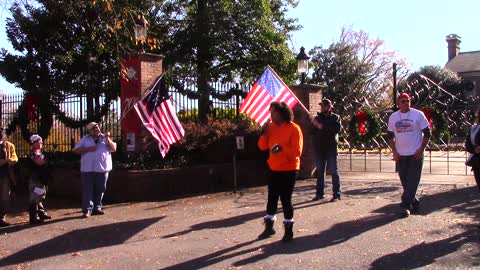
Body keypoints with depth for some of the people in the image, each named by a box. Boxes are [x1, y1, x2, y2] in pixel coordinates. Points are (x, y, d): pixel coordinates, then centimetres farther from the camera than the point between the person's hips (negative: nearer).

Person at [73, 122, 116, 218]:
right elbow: (76, 150, 2)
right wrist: (88, 149, -10)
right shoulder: (85, 139, 8)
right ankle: (87, 209, -1)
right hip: (88, 169, -1)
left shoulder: (105, 138, 11)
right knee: (87, 189, -3)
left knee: (100, 189, 7)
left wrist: (107, 139, -10)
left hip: (102, 168, 2)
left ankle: (97, 208, 17)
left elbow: (114, 149, 1)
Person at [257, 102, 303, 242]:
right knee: (272, 198, 11)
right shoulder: (272, 127, 6)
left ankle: (289, 230, 11)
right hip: (274, 169, 6)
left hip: (288, 170, -6)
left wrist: (282, 148, -32)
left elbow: (297, 151, -18)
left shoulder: (294, 128, -12)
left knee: (285, 199, -2)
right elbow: (262, 147, 5)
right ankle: (269, 227, 23)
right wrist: (265, 133, -9)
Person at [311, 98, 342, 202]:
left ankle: (336, 194, 2)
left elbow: (338, 128, -15)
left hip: (331, 148, -3)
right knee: (320, 171, 8)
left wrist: (323, 127, -17)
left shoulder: (335, 117, 3)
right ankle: (319, 193, 14)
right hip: (319, 148, 3)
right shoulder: (317, 118, 11)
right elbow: (313, 131, 5)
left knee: (334, 171, -1)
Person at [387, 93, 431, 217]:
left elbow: (427, 133, -1)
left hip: (415, 154, -3)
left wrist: (421, 149, -9)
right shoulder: (393, 117, 7)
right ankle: (414, 202, 24)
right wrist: (394, 151, 1)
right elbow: (390, 136, 13)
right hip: (400, 155, 4)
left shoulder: (418, 114, -2)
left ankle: (406, 205, -7)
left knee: (412, 180, -7)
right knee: (405, 181, 8)